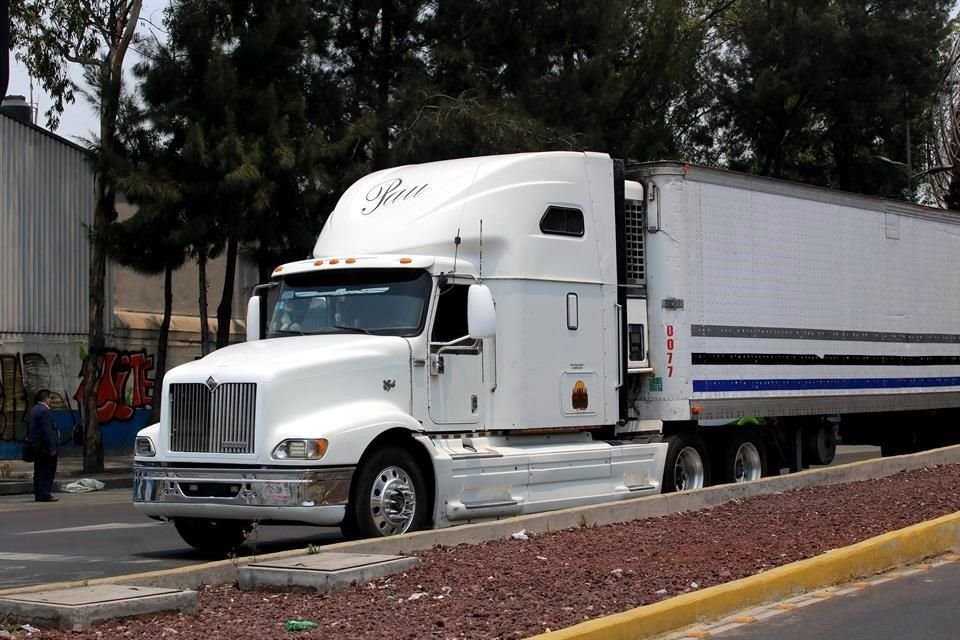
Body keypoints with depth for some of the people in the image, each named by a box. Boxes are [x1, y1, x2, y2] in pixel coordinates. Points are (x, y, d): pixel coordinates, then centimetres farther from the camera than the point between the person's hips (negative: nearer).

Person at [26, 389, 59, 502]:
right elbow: (47, 431, -22)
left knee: (39, 472, 13)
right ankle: (45, 495, -6)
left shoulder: (34, 410, 12)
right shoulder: (44, 411, -18)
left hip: (36, 446, 10)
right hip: (45, 446, -10)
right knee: (47, 471, -5)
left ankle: (38, 495, 17)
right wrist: (52, 448, -21)